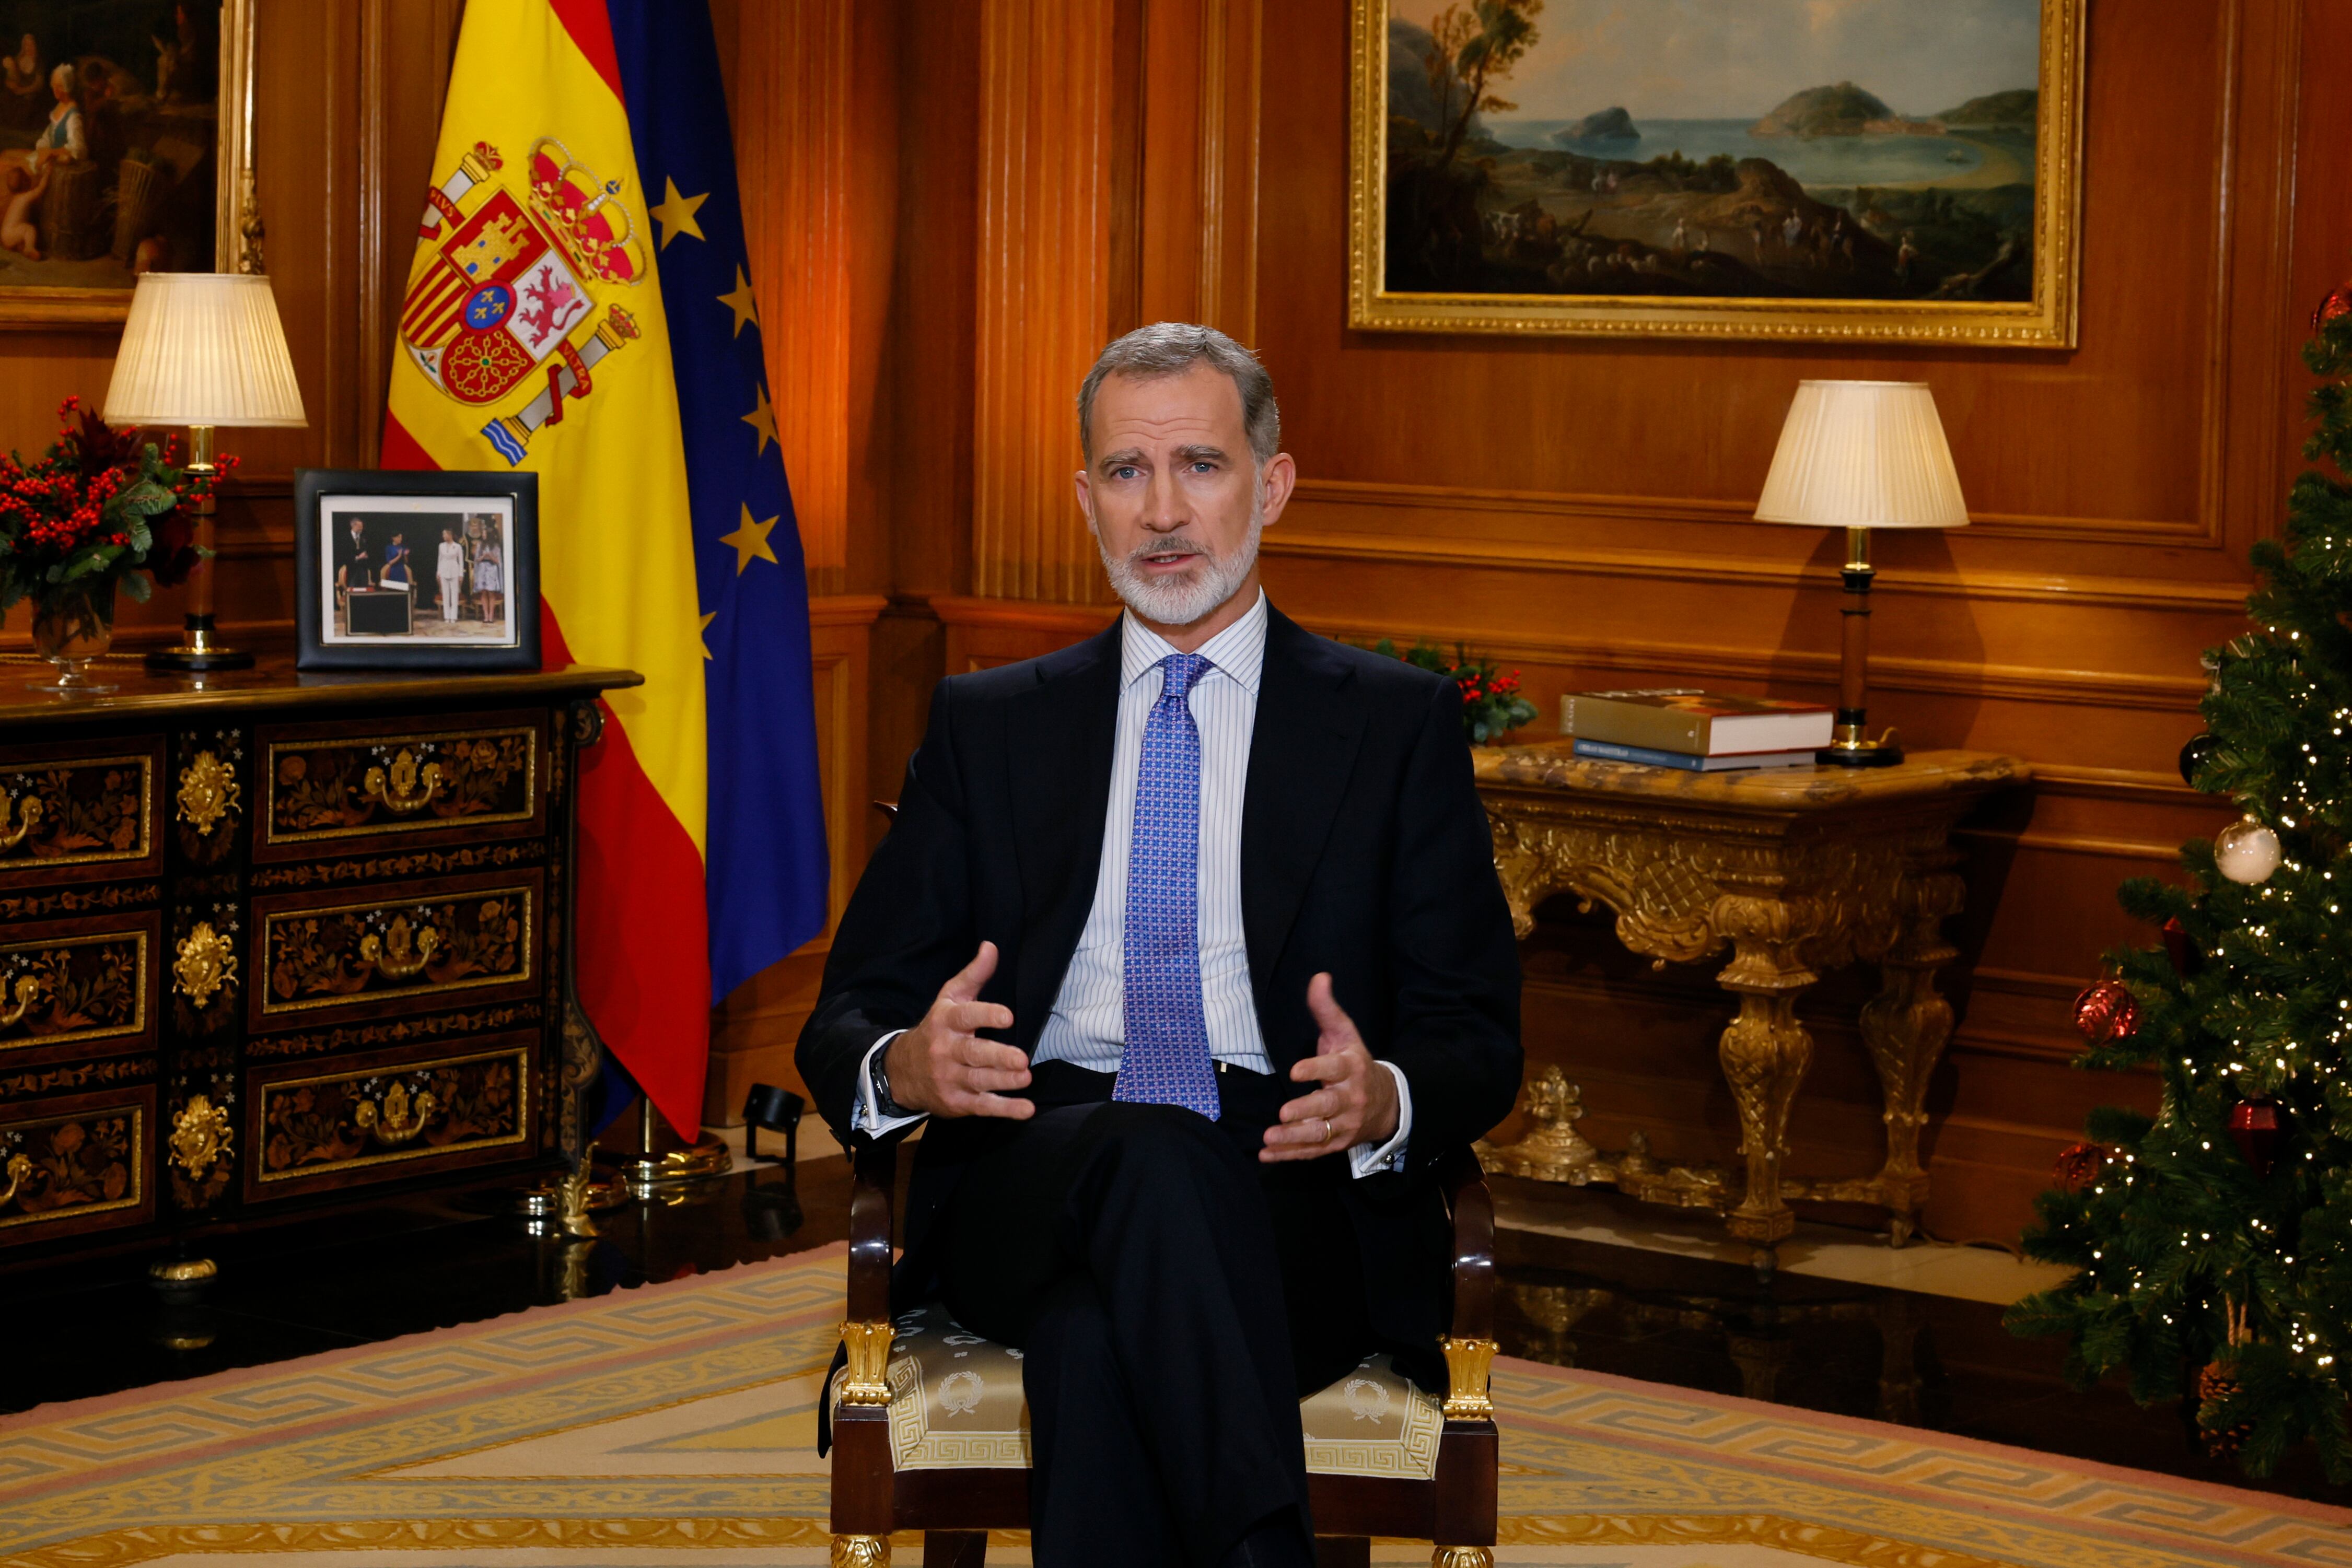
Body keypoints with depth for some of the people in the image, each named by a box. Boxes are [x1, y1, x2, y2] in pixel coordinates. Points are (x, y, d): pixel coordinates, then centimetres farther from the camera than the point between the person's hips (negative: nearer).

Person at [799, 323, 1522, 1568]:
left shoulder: (1398, 725, 14)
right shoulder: (985, 726, 19)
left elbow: (1479, 1044, 8)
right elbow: (845, 1019, 13)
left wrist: (1386, 1101, -18)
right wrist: (904, 1067, -14)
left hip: (1296, 1204, -1)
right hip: (1024, 1198, 1)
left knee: (1100, 1335, -36)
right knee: (1142, 1154, -36)